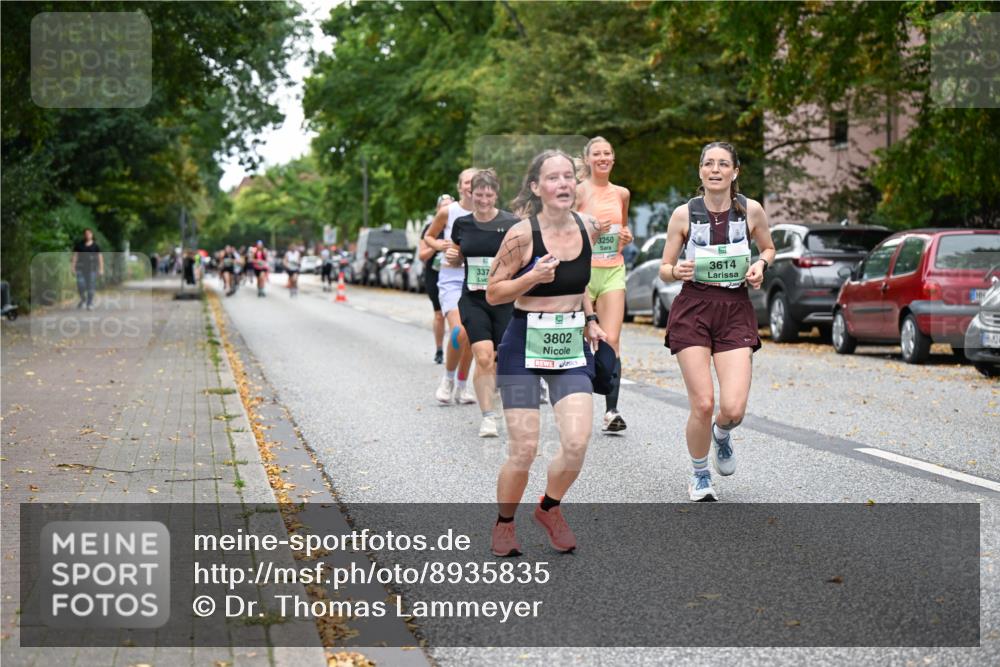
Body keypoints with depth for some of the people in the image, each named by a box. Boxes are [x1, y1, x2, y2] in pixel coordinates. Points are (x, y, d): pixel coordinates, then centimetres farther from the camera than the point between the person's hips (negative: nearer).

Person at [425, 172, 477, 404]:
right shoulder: (448, 212, -1)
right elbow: (428, 236, 13)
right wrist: (437, 245, -8)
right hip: (452, 277, -2)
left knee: (471, 336, 5)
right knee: (459, 331, -20)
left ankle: (462, 385, 23)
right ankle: (448, 377, 3)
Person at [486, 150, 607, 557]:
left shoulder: (589, 230, 3)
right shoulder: (521, 235, -13)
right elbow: (493, 294, -6)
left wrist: (589, 320, 10)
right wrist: (533, 277, -21)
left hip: (572, 348, 4)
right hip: (524, 347, -4)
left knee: (576, 444, -10)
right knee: (524, 450, -4)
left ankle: (550, 508, 19)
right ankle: (504, 524, 21)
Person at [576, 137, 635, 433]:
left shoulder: (621, 193, 11)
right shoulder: (578, 191, -2)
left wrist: (626, 236, 6)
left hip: (613, 271, 3)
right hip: (582, 271, -3)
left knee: (611, 342, -9)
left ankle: (611, 411, -13)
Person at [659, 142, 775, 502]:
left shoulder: (751, 210, 0)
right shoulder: (683, 214, -2)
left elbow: (768, 248, 19)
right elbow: (664, 270, 4)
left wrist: (760, 264, -3)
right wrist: (678, 271, -18)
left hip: (735, 311, 1)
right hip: (693, 310, -1)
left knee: (733, 409, -12)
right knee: (702, 404, -8)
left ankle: (721, 434, 28)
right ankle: (700, 476, 19)